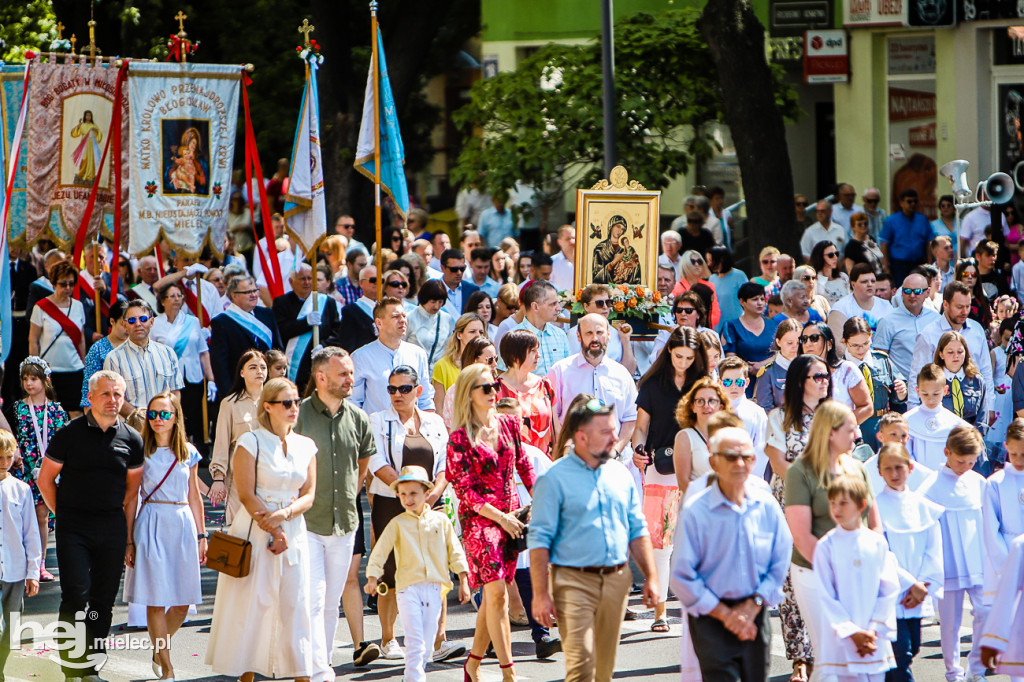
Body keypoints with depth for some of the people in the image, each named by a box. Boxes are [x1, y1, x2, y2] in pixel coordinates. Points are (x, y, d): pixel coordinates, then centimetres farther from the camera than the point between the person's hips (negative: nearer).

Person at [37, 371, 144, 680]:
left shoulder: (131, 439, 6)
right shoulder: (70, 433, -3)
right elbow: (45, 478, 4)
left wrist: (115, 513, 11)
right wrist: (63, 514, 4)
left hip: (112, 527, 3)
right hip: (73, 527, -3)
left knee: (104, 598, 5)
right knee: (75, 595, -12)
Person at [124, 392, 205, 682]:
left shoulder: (188, 453, 8)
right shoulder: (141, 451, 0)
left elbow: (194, 496, 14)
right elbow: (131, 498, 1)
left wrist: (202, 536, 11)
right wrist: (128, 541, -2)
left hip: (183, 525, 3)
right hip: (151, 526, -3)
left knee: (182, 603, 2)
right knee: (156, 601, -5)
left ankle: (159, 649, 27)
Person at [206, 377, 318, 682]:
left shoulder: (306, 446, 10)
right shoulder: (251, 443, -4)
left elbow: (308, 496, 7)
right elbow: (247, 496, -9)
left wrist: (284, 514, -12)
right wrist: (273, 530, -12)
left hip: (294, 532, 4)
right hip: (255, 531, -4)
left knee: (296, 604, 0)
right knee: (251, 602, -2)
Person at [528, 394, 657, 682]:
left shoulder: (620, 474, 12)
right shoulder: (555, 478, -5)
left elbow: (638, 531, 18)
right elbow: (539, 539, -7)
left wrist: (651, 576, 10)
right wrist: (541, 594, -13)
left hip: (617, 580, 5)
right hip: (574, 580, -5)